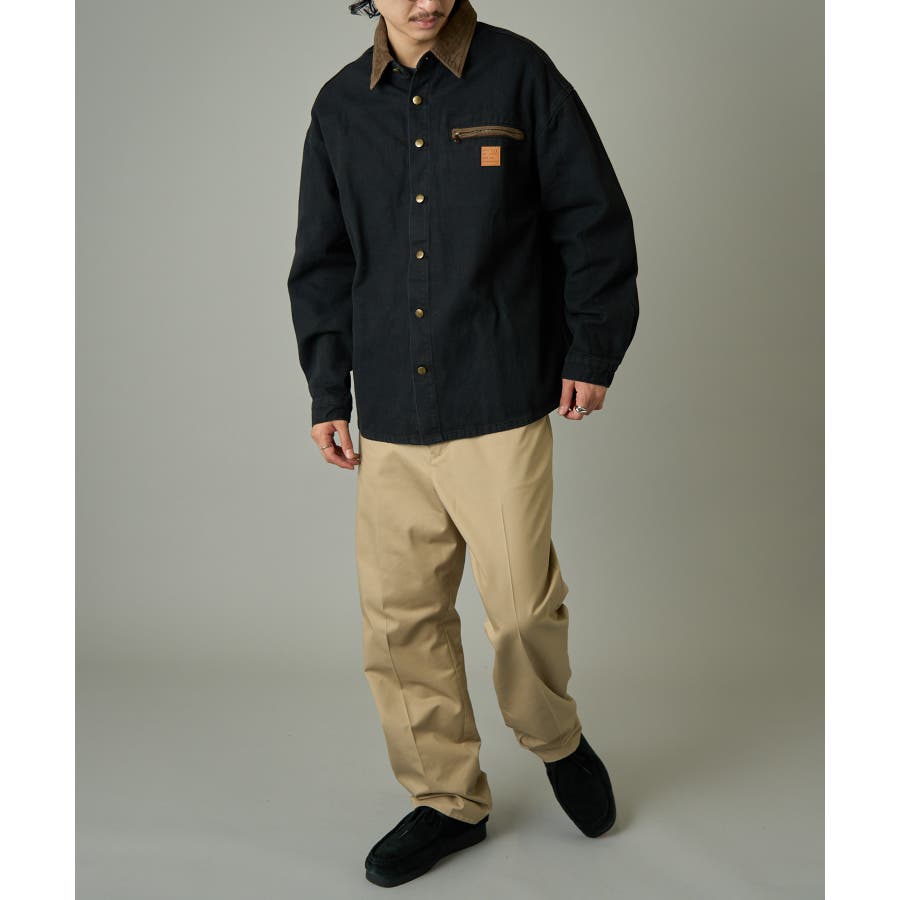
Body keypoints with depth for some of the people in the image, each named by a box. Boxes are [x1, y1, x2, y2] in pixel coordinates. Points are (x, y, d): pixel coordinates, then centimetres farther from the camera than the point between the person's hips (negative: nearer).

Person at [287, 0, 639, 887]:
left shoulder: (519, 74, -1)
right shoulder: (340, 106, 9)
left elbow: (595, 219, 2)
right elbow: (322, 263, 14)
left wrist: (593, 351, 1)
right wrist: (327, 393, 11)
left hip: (502, 402, -3)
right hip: (389, 414, 4)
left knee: (522, 603, 0)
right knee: (398, 616, 7)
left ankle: (556, 741, 34)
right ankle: (447, 799, 27)